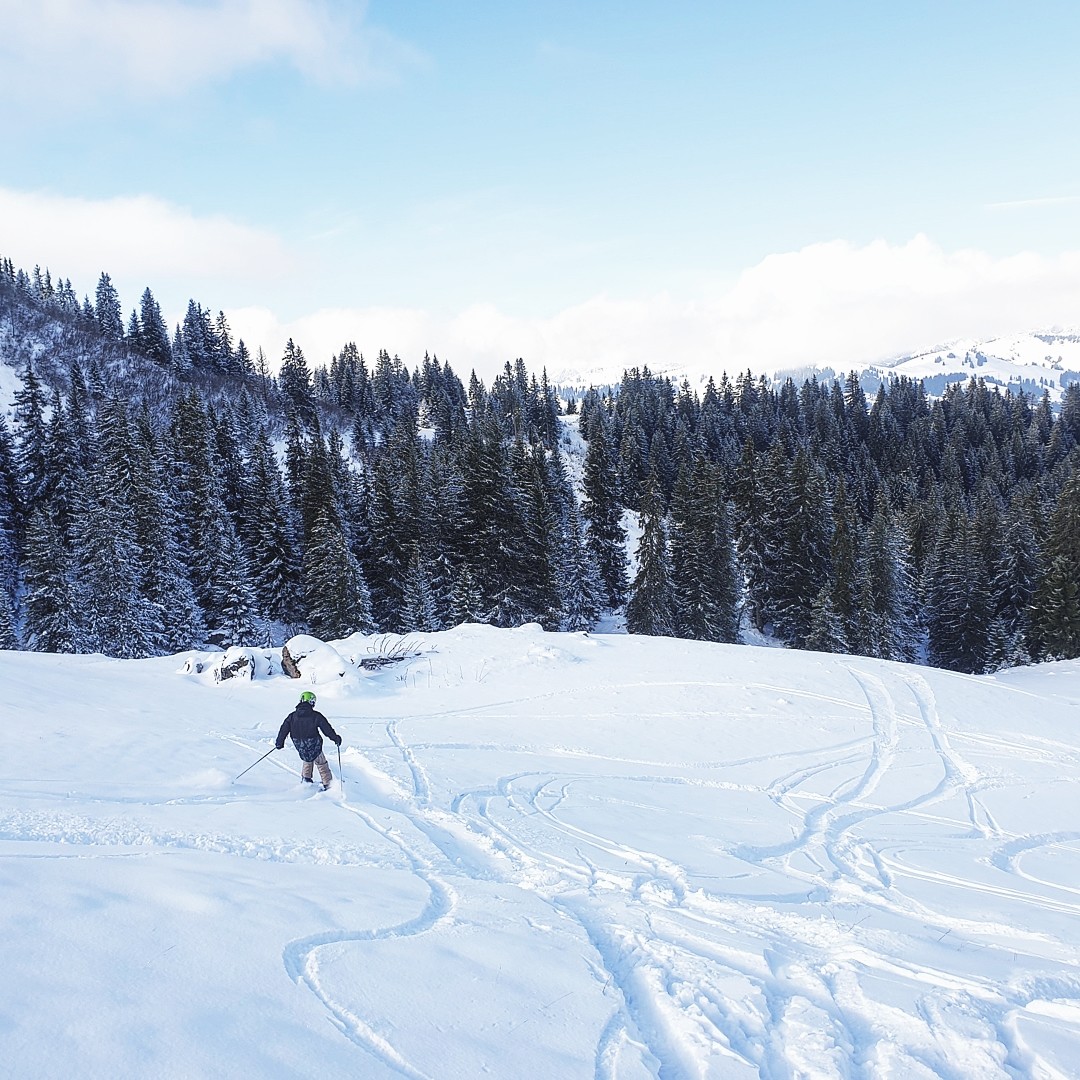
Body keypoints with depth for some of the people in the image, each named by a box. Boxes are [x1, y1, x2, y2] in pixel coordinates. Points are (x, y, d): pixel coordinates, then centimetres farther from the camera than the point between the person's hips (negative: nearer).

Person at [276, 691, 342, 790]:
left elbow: (284, 730, 0)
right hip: (314, 747, -3)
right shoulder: (316, 716, -15)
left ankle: (306, 778, 29)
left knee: (307, 761, 34)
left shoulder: (292, 716, -4)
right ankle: (328, 784, 18)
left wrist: (279, 743, 13)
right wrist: (336, 738, 4)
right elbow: (327, 729, -10)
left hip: (300, 747, 4)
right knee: (322, 764, 16)